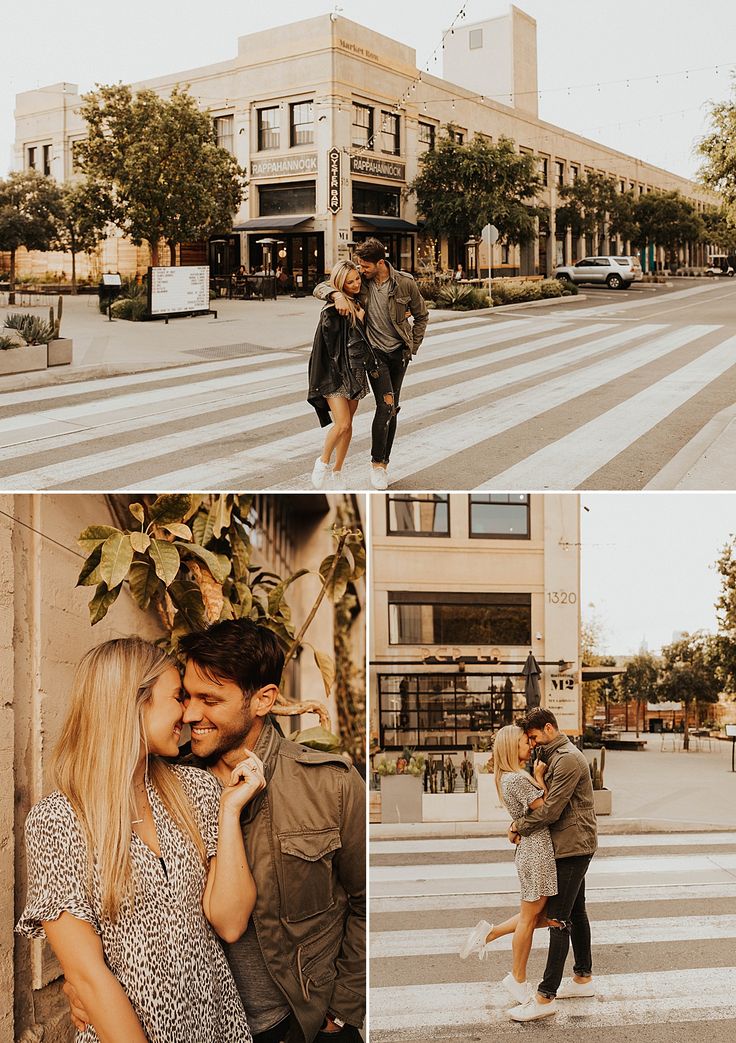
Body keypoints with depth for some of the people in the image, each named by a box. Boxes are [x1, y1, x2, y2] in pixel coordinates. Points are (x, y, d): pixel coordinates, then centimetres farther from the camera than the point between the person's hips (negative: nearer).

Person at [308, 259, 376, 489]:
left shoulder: (359, 302, 10)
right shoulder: (332, 310, -14)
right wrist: (359, 321, -11)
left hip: (355, 371, 7)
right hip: (335, 371, -7)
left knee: (348, 424, 8)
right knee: (342, 423, -14)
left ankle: (336, 473, 18)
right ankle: (323, 462, 10)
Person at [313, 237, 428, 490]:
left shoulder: (405, 283, -9)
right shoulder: (361, 281, -7)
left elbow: (421, 315, 6)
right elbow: (319, 288, -5)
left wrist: (412, 348, 3)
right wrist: (337, 295, -27)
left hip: (399, 352, 2)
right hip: (374, 352, -2)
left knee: (391, 409, 7)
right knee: (386, 405, -16)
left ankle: (384, 463, 17)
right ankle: (377, 464, -9)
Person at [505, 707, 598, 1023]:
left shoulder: (568, 760, -19)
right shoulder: (556, 756, 14)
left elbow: (551, 810, -22)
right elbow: (545, 800, 14)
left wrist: (519, 828, -9)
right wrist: (521, 822, -4)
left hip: (573, 846, -11)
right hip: (573, 846, 11)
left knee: (558, 919, -10)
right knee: (575, 912, 18)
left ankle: (545, 997, -10)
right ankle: (583, 978, 29)